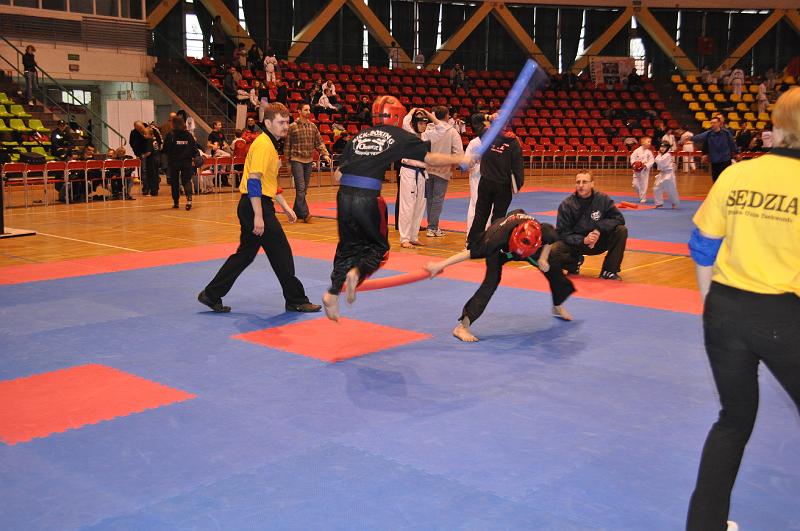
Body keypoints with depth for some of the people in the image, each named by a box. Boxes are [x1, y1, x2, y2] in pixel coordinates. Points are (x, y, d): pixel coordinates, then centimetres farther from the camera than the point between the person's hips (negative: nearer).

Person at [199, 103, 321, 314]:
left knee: (245, 253, 15)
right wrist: (258, 216, -25)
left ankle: (211, 296, 19)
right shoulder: (263, 144, -15)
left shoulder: (270, 144, 17)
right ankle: (296, 301, 11)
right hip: (256, 206, -10)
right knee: (282, 253, -1)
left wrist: (285, 206, 24)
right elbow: (253, 180, -22)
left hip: (253, 206, 10)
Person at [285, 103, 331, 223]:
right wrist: (288, 161, 1)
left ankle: (297, 212, 20)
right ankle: (304, 214, -13)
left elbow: (319, 142, 10)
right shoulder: (292, 127, -3)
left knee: (304, 189, 9)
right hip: (297, 160, -5)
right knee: (300, 188, -12)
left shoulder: (313, 126, 10)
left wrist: (325, 154, -6)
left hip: (309, 160, 5)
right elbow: (287, 145, 1)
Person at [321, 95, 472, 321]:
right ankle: (357, 272, -11)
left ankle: (333, 293, 9)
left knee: (347, 246, 18)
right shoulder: (399, 136, 7)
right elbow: (430, 158, 8)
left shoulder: (359, 136, 19)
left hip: (344, 194, 5)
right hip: (368, 198, -4)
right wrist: (459, 159, 18)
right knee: (378, 246, 15)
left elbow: (337, 175, 15)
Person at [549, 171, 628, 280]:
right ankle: (575, 262, 6)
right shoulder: (566, 205, -12)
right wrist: (583, 240, -29)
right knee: (553, 252, -30)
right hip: (576, 242, -1)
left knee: (621, 230, -23)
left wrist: (599, 229, -25)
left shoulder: (603, 199, -8)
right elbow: (562, 233, -13)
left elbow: (619, 218, -9)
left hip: (598, 242, 2)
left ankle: (609, 270, -11)